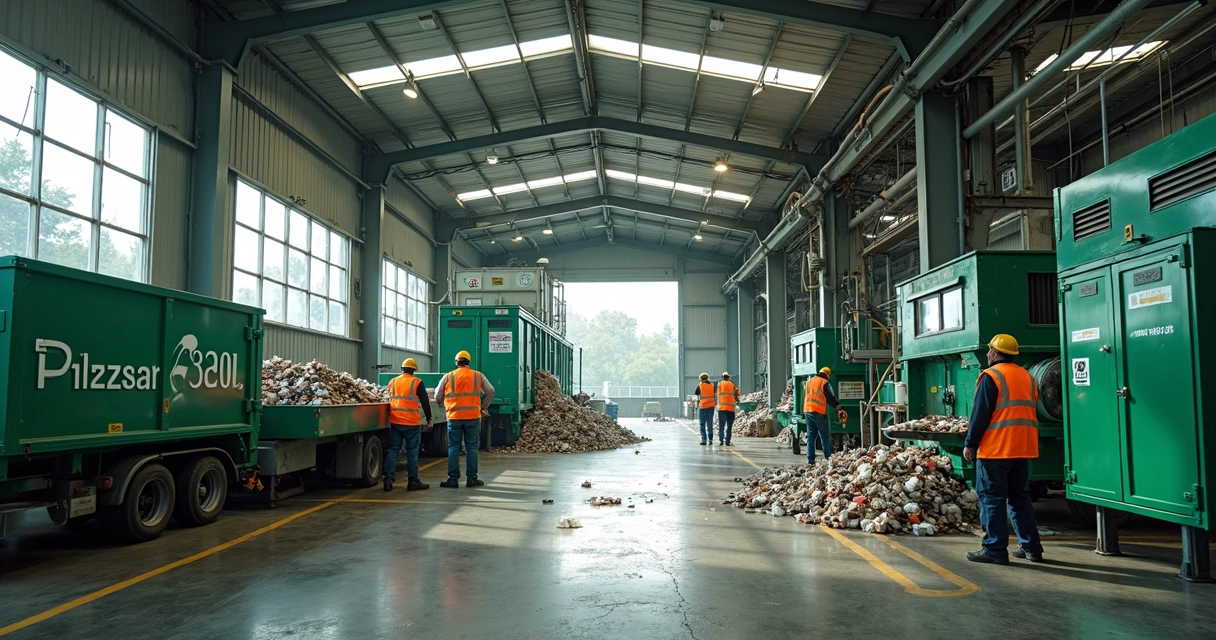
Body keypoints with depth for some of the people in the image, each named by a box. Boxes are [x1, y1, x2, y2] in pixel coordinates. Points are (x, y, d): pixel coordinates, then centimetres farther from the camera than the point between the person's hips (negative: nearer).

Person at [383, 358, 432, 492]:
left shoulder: (392, 382, 10)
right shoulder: (417, 383, -4)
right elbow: (425, 402, -4)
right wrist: (429, 418, 5)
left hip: (395, 422, 4)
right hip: (412, 423, -4)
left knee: (393, 450, 9)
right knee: (412, 452, 3)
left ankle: (388, 480, 2)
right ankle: (413, 481, 6)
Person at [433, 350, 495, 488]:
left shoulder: (448, 377, 3)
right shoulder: (478, 376, 6)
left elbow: (438, 398, 5)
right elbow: (490, 391, 2)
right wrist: (484, 407, 14)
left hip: (454, 416, 0)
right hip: (473, 416, 0)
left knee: (453, 447, 8)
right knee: (471, 447, 8)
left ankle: (453, 479, 7)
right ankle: (471, 478, 9)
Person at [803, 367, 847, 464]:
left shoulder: (809, 382, 18)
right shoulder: (824, 383, -4)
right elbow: (831, 398, -11)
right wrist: (839, 409, -11)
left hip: (807, 411, 6)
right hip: (819, 412, -6)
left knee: (810, 436, 8)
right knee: (825, 436, 0)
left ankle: (810, 459, 4)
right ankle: (828, 458, -1)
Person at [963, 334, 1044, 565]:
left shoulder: (991, 376, -10)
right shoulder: (1028, 378, 14)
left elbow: (980, 414, -13)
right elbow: (1032, 413, 19)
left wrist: (970, 443, -7)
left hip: (995, 449, -8)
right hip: (1022, 448, 8)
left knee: (992, 500, -3)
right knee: (1020, 498, 15)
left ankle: (994, 549, -2)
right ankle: (1031, 547, 17)